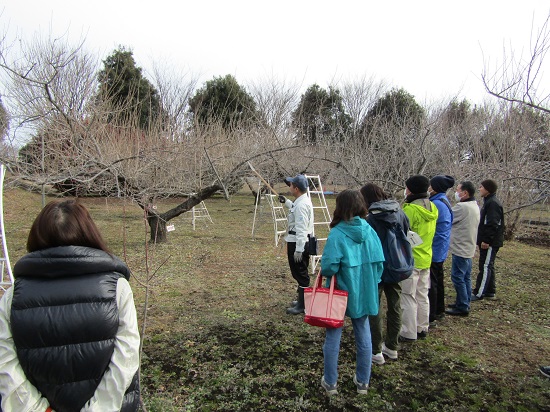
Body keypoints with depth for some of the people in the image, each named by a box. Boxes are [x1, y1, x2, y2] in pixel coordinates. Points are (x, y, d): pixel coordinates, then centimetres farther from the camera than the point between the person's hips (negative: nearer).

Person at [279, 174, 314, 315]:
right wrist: (286, 202, 32)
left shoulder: (301, 204, -22)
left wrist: (298, 249, -27)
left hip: (298, 243, -11)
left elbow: (301, 229, -26)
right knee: (300, 273, 19)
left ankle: (302, 305, 7)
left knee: (300, 273, -2)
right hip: (298, 242, 11)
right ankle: (302, 300, 32)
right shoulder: (302, 200, 10)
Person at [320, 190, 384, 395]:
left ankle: (330, 382, 24)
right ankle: (363, 382, 31)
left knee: (333, 336, 11)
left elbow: (329, 266, -24)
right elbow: (379, 262, -1)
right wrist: (371, 282, 12)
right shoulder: (369, 230, -5)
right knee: (363, 335, 18)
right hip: (364, 292, 5)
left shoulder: (337, 234, -19)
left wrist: (324, 271, -2)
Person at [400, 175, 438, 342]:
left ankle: (409, 333, 9)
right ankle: (422, 328, 29)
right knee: (422, 295, 17)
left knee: (408, 297, 2)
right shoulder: (432, 208, 6)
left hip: (411, 259, -8)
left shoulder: (411, 209, -20)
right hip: (426, 258, 8)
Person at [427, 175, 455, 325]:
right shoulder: (445, 202, 11)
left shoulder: (436, 204, -20)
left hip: (433, 251, -10)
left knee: (430, 284, -3)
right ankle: (439, 311, 33)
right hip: (441, 250, 10)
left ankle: (431, 317, 4)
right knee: (438, 281, 20)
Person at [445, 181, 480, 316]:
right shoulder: (475, 206, 11)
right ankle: (464, 304, 27)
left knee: (458, 277, -2)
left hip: (460, 249, -10)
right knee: (466, 277, 17)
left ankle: (462, 307, 4)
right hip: (468, 248, 10)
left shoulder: (462, 207, -21)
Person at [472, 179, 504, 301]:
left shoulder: (493, 203, -16)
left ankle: (479, 293, -5)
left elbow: (492, 224, -23)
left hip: (490, 242, -11)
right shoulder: (488, 201, 17)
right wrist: (483, 239, 20)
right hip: (487, 241, 11)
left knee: (485, 266, -8)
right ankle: (490, 292, 23)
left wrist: (486, 240, -24)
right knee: (488, 266, 15)